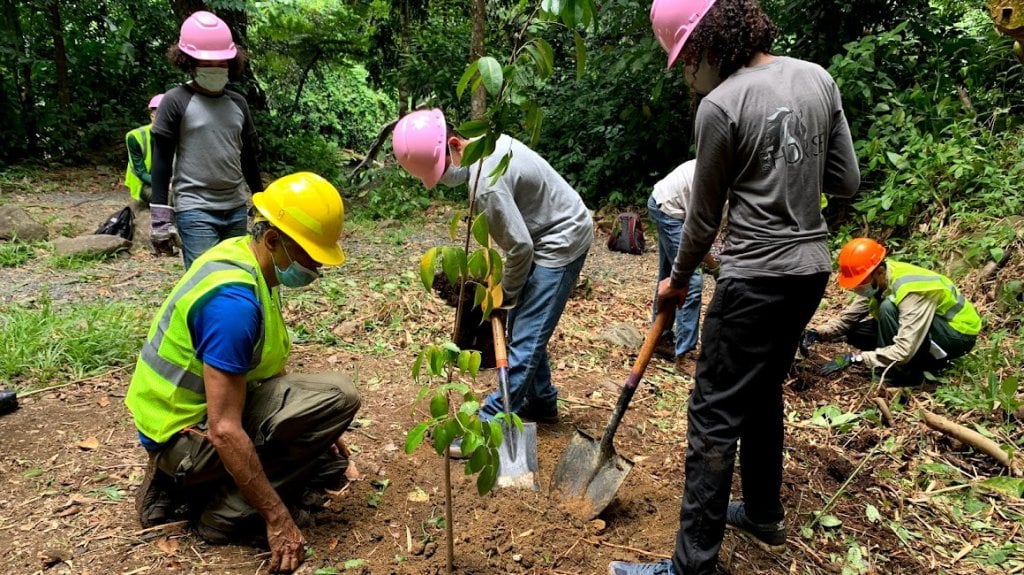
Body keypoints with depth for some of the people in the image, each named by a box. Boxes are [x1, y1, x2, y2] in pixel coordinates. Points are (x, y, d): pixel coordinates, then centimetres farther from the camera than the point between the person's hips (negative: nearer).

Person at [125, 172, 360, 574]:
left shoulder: (243, 256, 0)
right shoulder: (233, 300, -29)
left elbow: (267, 368, 13)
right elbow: (224, 431, -30)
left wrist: (315, 431, 11)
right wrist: (278, 518, -23)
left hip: (205, 407, 9)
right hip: (189, 434, -9)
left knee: (330, 464, 17)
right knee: (337, 396, -20)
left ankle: (180, 483, 14)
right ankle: (228, 512, -10)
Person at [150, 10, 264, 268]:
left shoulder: (238, 104, 10)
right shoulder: (176, 101, -4)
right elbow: (161, 161, -5)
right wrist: (161, 218, -9)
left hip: (236, 210, 6)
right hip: (195, 211, -5)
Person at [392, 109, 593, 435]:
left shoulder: (487, 183, -32)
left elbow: (520, 246, -26)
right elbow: (452, 176, 17)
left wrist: (505, 294, -12)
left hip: (561, 241, -10)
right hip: (553, 233, 10)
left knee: (525, 337, -8)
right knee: (524, 327, 17)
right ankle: (541, 402, 31)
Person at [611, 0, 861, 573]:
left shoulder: (721, 105, -14)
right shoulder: (819, 79, 6)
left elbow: (704, 219, -6)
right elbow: (848, 181, 8)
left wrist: (678, 280, 9)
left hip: (756, 278, -8)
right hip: (812, 269, 8)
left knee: (715, 415, 0)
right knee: (764, 393, 22)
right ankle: (765, 515, 39)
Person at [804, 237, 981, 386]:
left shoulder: (912, 291, -34)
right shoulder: (876, 280, -11)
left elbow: (904, 351, -38)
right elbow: (848, 318, -6)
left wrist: (855, 358, -38)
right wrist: (817, 333, -23)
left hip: (959, 332, -8)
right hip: (927, 327, 8)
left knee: (889, 308, -32)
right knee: (855, 332, -6)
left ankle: (902, 375, -17)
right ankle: (927, 360, 2)